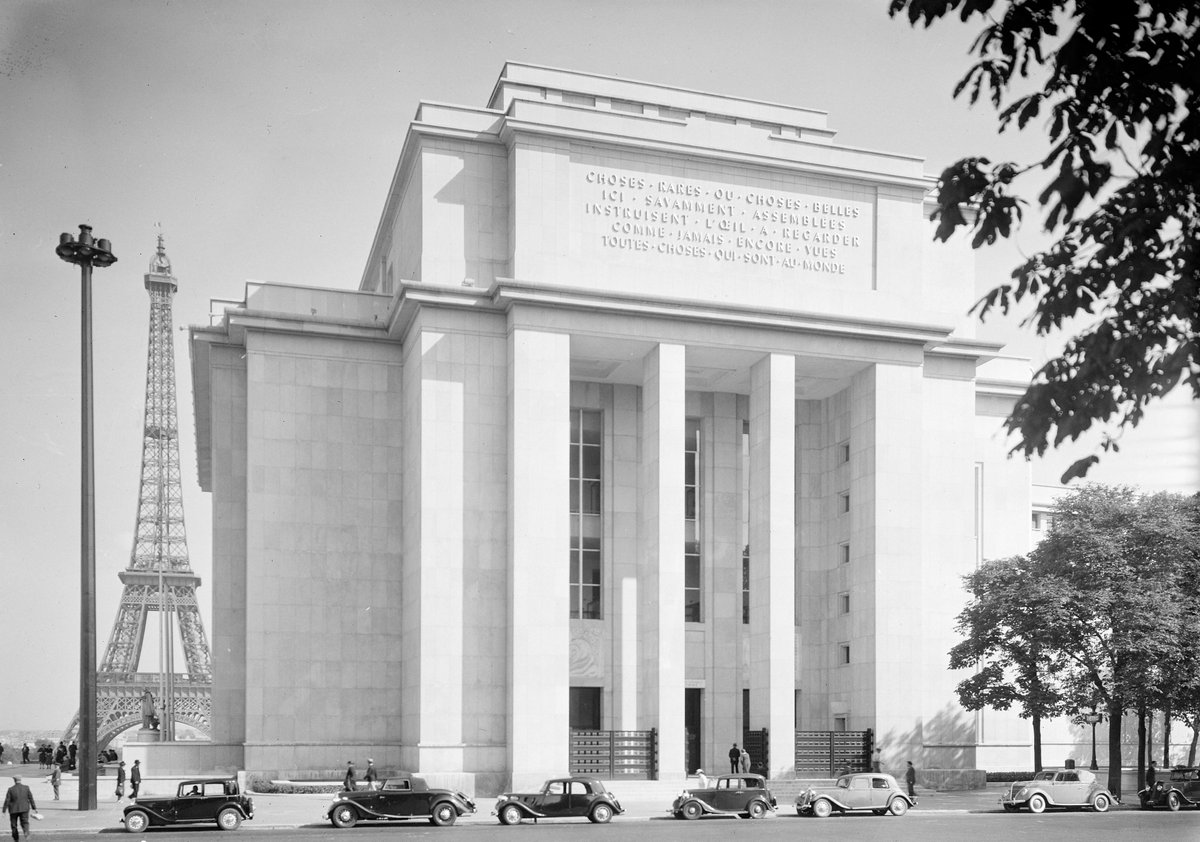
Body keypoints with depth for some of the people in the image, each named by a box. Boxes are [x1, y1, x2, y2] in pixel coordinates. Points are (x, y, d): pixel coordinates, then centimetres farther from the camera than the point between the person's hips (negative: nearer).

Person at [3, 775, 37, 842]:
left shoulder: (11, 789, -8)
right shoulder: (26, 788, -2)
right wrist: (34, 808, 6)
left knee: (14, 824, 14)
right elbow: (31, 798, 1)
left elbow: (7, 800, -8)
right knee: (25, 822, 4)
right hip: (24, 809, 1)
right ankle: (26, 832, -27)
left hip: (14, 810, -1)